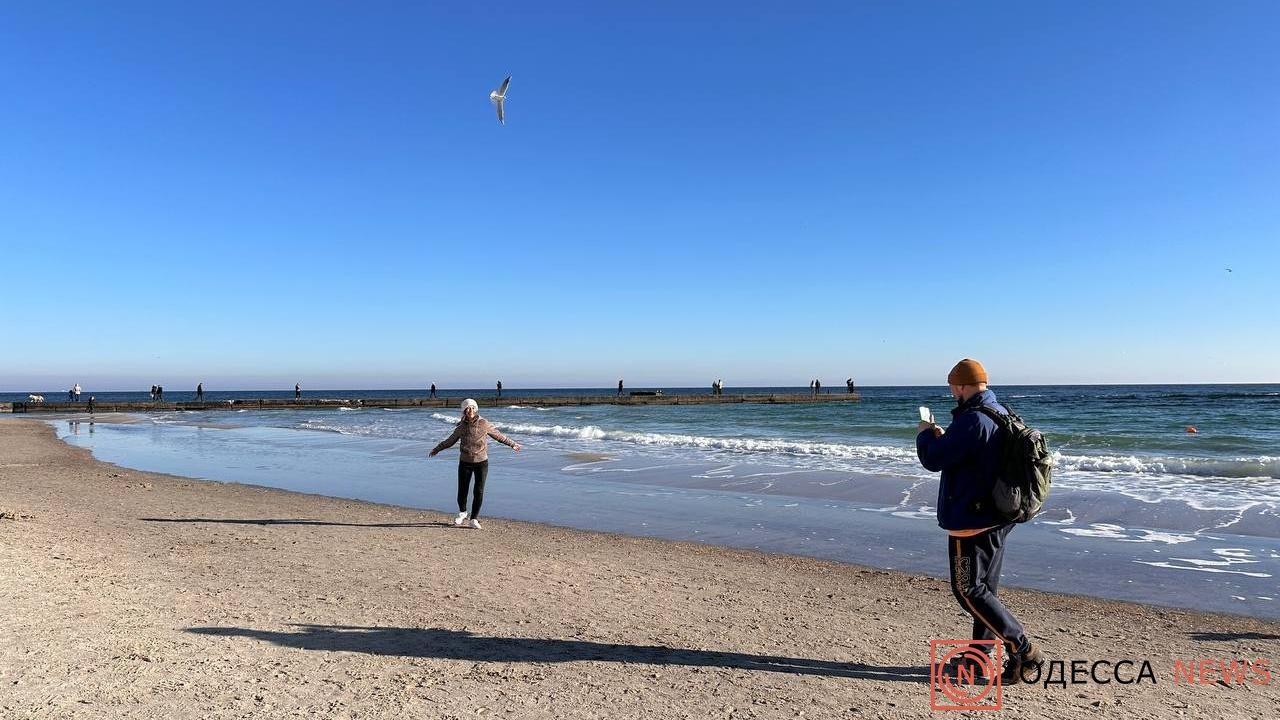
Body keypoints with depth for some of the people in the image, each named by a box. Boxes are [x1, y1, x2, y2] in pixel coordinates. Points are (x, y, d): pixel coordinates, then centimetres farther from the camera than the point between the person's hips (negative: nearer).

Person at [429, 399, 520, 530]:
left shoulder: (484, 424, -5)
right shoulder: (461, 426, -1)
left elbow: (498, 435, 7)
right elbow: (451, 440, 16)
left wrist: (512, 444, 12)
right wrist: (437, 448, 22)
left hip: (481, 462, -1)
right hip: (465, 462, 1)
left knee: (478, 491, -5)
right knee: (462, 491, 2)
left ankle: (474, 519, 9)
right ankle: (462, 513, 31)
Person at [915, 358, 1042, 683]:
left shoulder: (971, 421, -24)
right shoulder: (1002, 414, 8)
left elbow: (933, 460, -19)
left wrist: (926, 434, -1)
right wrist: (942, 437, 18)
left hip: (970, 520, -10)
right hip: (997, 518, 10)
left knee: (968, 590, -1)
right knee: (985, 588, 17)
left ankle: (1022, 650, -1)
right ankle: (980, 654, 28)